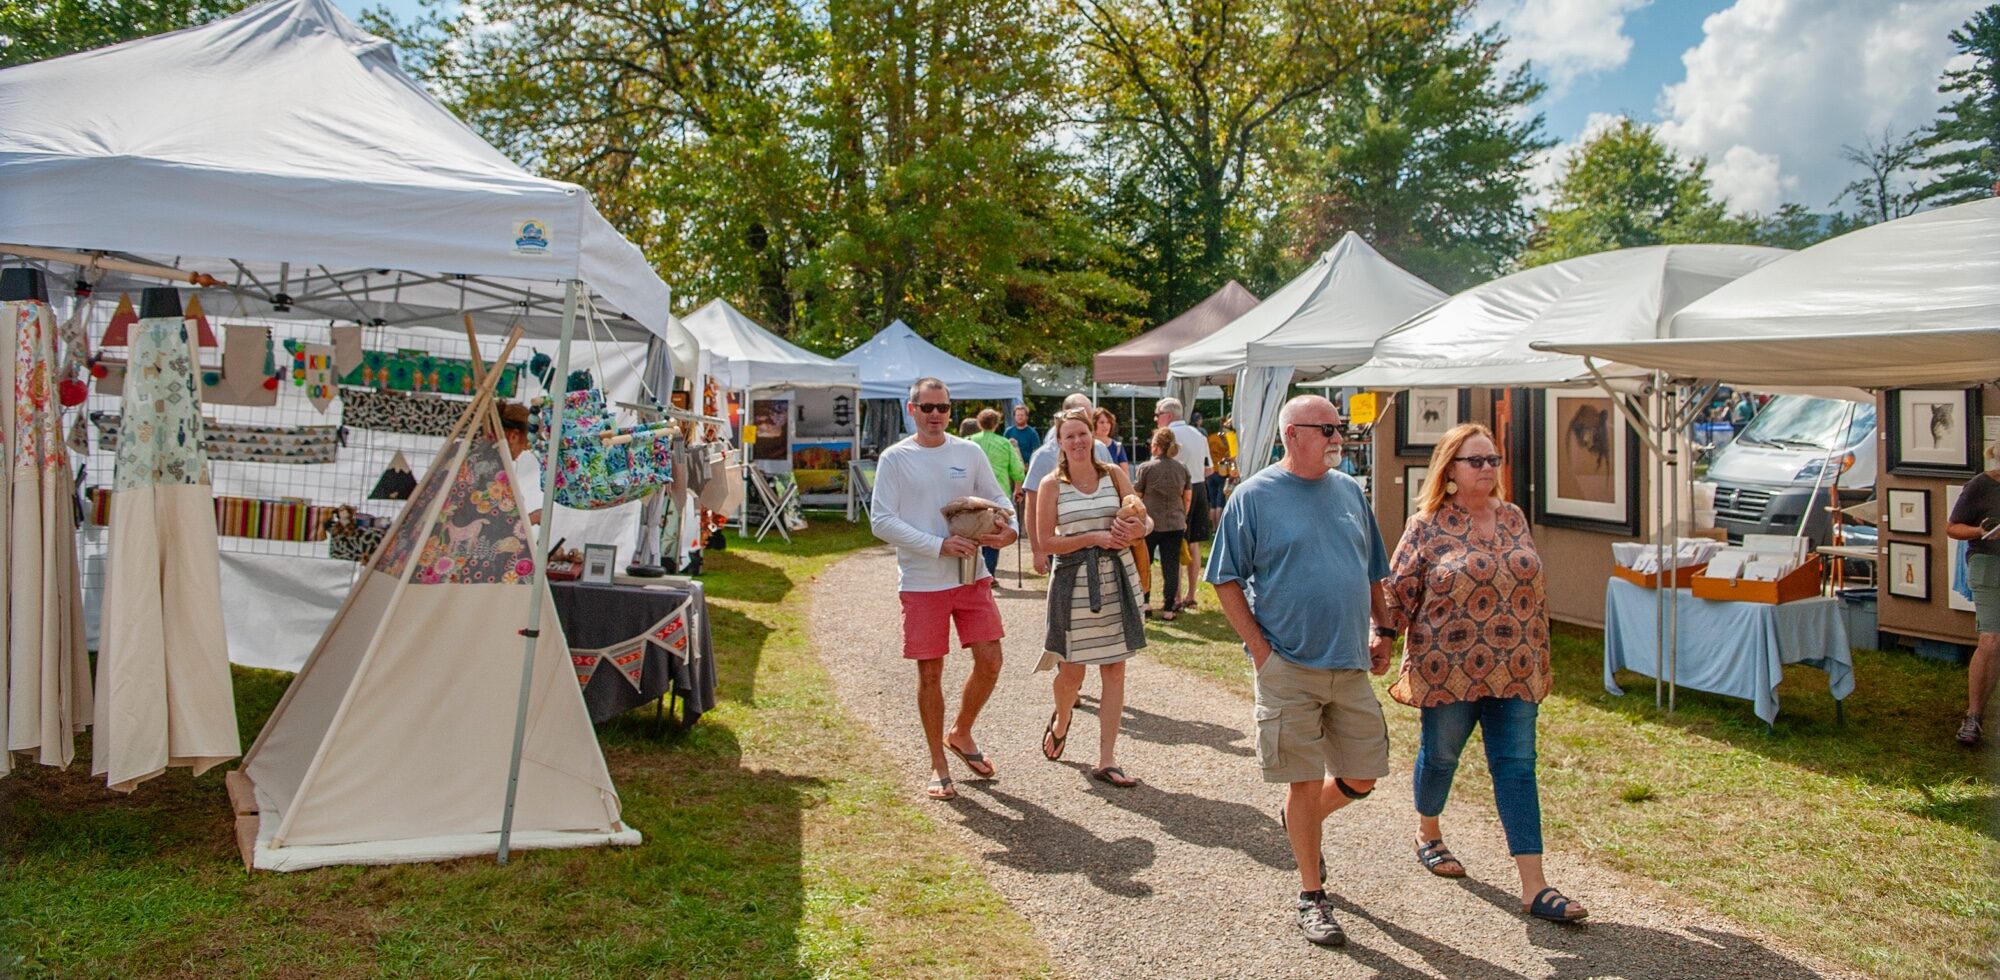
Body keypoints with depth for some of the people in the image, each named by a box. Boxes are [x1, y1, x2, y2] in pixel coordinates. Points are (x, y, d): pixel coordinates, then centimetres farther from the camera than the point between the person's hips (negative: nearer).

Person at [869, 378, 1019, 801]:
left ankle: (960, 734, 28)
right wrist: (939, 546, -19)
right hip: (922, 583, -3)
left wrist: (1009, 529, -11)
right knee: (930, 672, 4)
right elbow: (881, 521, -10)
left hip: (972, 576, 3)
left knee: (990, 660, 0)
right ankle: (938, 766, 20)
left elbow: (997, 499, 13)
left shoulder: (970, 453, 6)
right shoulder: (895, 458, -4)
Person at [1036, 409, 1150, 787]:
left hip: (1117, 577, 2)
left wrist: (1139, 528, -21)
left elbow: (1144, 519, 2)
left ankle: (1106, 761, 13)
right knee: (1072, 671, 4)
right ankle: (1060, 720, 40)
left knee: (1114, 670, 4)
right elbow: (1047, 541, -7)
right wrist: (1095, 537, -17)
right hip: (1073, 580, -2)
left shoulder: (1113, 474, 4)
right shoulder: (1052, 484, -3)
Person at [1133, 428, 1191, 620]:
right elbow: (1188, 498, 9)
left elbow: (1136, 496, -5)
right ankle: (1168, 609, 4)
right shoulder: (1182, 469, 3)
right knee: (1171, 567, 5)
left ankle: (1145, 603, 14)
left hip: (1150, 523, -3)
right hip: (1175, 525, 3)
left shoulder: (1146, 467, -9)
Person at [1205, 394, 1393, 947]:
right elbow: (1226, 580, -6)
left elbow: (1373, 571, 19)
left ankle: (1300, 822, 40)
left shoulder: (1349, 491, 10)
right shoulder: (1254, 497, -7)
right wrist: (1259, 648, -12)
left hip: (1352, 664, 5)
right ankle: (1312, 896, 20)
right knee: (1306, 782, 3)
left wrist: (1383, 630, 8)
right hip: (1288, 667, -5)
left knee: (1362, 777, 10)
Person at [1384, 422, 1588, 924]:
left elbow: (1536, 590, 14)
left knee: (1517, 767, 1)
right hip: (1447, 669, -4)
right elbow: (1397, 594, -5)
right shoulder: (1427, 526, -6)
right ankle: (1428, 836, 39)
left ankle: (1534, 887, 1)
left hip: (1512, 672, 4)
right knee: (1440, 756, 12)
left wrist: (1539, 658, 13)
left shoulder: (1513, 519, 8)